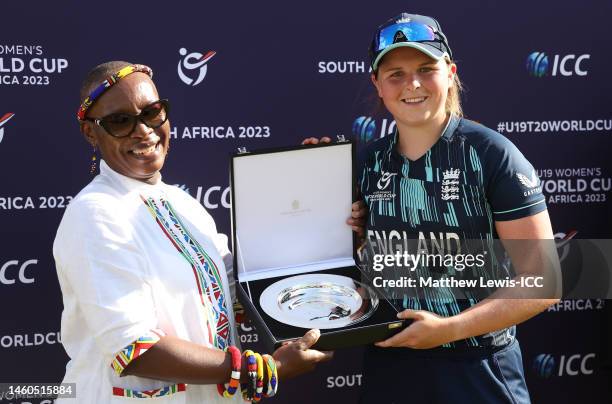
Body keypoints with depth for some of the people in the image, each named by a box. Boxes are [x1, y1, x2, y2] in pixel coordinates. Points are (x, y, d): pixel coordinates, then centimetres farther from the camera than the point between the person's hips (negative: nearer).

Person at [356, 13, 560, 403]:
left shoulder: (491, 154, -12)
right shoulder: (367, 162, 2)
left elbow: (543, 281, -14)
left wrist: (449, 329, -21)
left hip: (477, 370, -4)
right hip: (388, 365, 4)